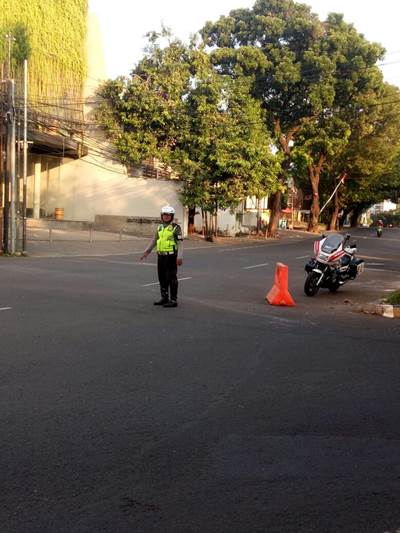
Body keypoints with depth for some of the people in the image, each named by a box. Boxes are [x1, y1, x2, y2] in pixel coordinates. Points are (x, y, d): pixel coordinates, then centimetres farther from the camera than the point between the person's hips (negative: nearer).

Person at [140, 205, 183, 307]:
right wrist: (147, 251, 12)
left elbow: (180, 243, -12)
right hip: (161, 256, 7)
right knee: (162, 277, 11)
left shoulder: (176, 227, -8)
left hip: (171, 256, -7)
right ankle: (164, 298, 22)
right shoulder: (160, 227, 11)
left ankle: (173, 300, 1)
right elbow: (155, 240, 18)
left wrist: (179, 257, -19)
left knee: (171, 278, -4)